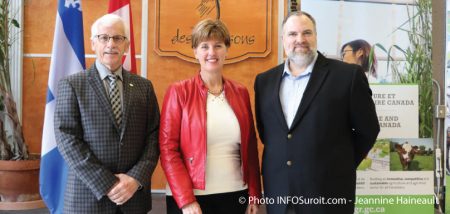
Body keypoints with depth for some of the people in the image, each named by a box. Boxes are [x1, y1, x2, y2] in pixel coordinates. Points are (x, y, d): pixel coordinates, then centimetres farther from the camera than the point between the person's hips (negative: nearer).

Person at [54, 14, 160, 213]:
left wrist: (136, 178, -12)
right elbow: (67, 140, -9)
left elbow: (153, 136, 3)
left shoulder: (144, 86, 7)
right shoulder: (71, 85, -1)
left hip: (135, 194, 2)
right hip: (89, 195, -2)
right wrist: (106, 185, -14)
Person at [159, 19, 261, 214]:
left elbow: (250, 148, 9)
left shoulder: (240, 93, 5)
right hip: (189, 197, -3)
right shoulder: (179, 92, -5)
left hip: (235, 194, 3)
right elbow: (167, 149, -8)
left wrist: (254, 194, 4)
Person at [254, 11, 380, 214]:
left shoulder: (347, 75, -6)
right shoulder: (265, 80, 7)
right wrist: (279, 159, 8)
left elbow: (367, 130, -1)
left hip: (328, 193, -3)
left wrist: (341, 167, 2)